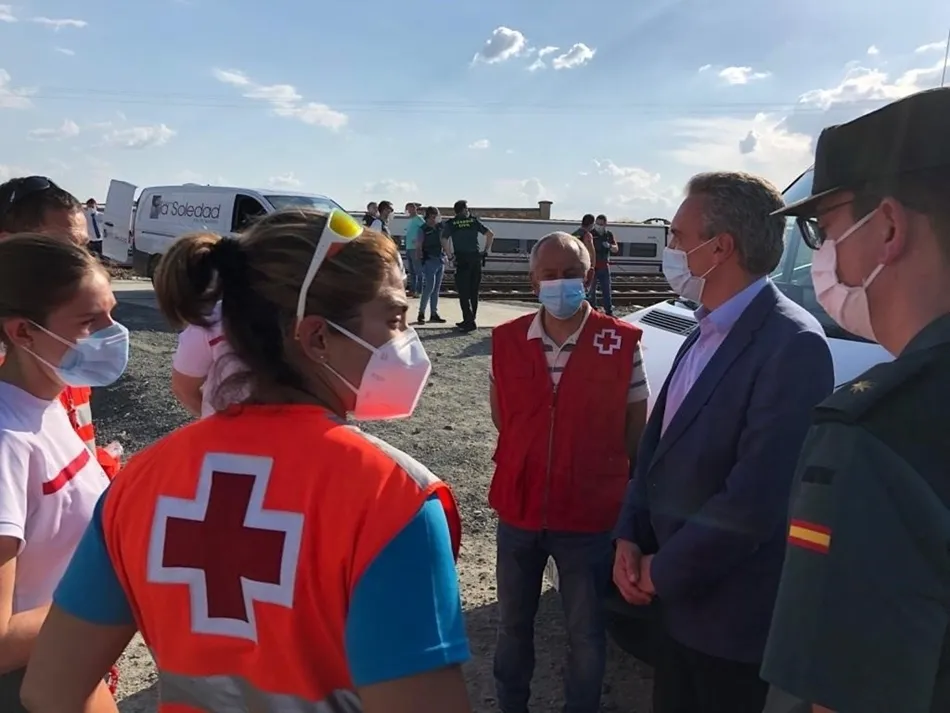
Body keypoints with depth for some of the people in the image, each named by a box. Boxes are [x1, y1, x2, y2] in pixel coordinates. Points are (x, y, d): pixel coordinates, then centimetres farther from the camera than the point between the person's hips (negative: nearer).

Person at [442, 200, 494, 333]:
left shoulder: (450, 223, 3)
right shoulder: (474, 220, 9)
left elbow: (444, 241, -11)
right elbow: (490, 234, 5)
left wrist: (450, 255, -4)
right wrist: (486, 251, 10)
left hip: (461, 259, -3)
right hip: (476, 258, 3)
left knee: (463, 292, -1)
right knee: (474, 292, 12)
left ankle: (469, 322, -9)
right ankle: (469, 320, 19)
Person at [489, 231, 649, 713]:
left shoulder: (621, 342, -10)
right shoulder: (507, 340, -3)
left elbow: (636, 425, 0)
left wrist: (596, 465, 0)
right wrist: (533, 453, 5)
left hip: (589, 515, -2)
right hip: (518, 509, 3)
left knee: (586, 633, 15)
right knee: (512, 623, 21)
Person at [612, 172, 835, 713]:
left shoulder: (791, 345, -24)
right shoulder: (706, 334, 6)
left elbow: (755, 500, -27)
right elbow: (659, 444, 10)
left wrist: (664, 571, -14)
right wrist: (631, 537, -2)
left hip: (738, 618, -8)